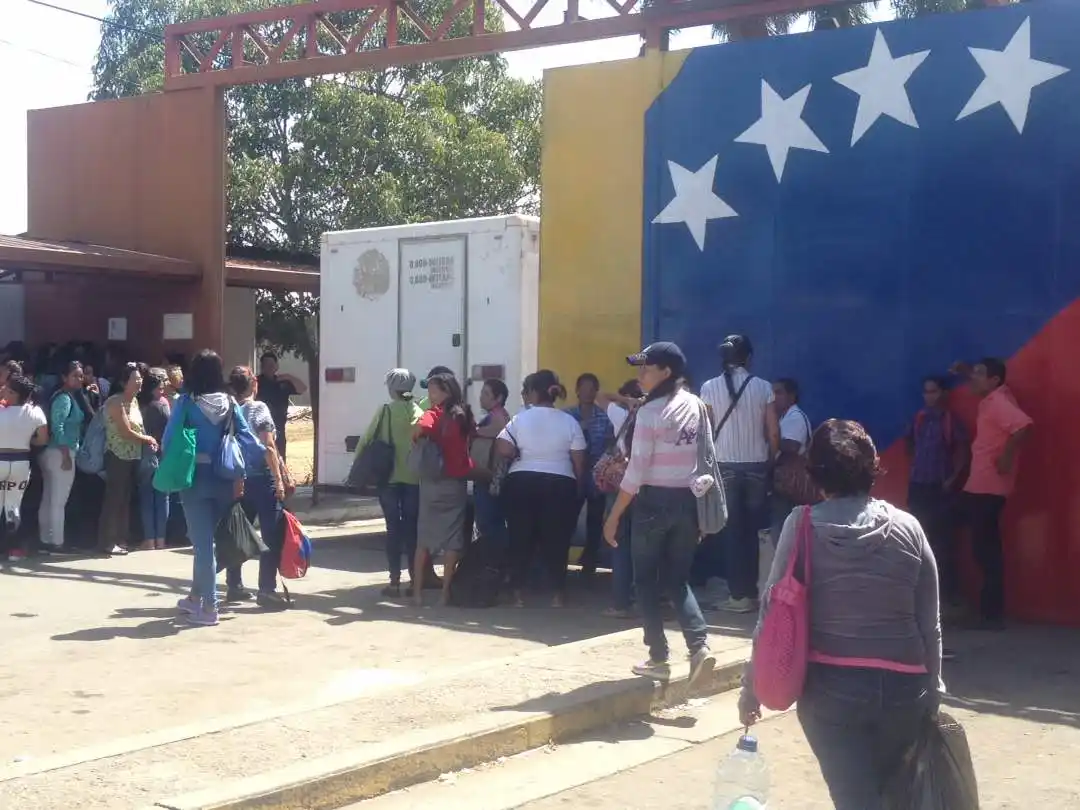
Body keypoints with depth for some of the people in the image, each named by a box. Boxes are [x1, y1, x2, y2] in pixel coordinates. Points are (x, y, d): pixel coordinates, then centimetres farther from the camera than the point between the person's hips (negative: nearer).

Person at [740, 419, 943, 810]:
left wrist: (752, 685, 5)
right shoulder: (907, 527, -2)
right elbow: (930, 622, 3)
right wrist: (932, 689, 15)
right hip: (902, 684, 3)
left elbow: (774, 610, -5)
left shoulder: (801, 525, -8)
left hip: (829, 685, -2)